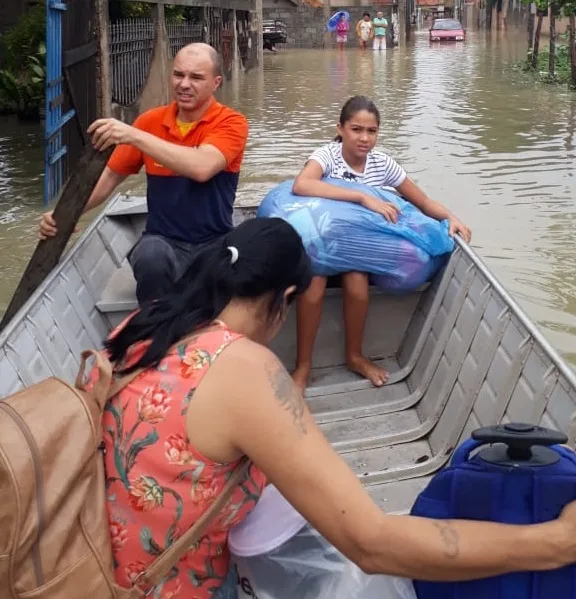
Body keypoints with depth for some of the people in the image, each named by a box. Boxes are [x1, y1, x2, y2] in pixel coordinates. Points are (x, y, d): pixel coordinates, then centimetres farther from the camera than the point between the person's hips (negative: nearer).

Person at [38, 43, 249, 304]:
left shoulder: (231, 123, -7)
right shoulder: (150, 121, 4)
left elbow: (201, 168, -27)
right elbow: (111, 175, 11)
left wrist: (134, 136, -31)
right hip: (163, 242, 2)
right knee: (151, 255, -35)